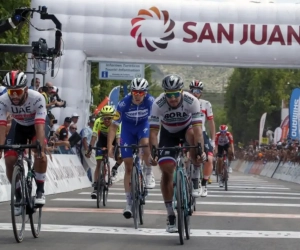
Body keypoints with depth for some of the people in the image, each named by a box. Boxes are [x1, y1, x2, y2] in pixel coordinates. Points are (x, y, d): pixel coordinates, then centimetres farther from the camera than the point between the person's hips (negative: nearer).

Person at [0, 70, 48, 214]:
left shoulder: (37, 98, -36)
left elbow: (40, 126, -41)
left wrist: (41, 148, -52)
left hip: (36, 126, -3)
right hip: (20, 127, 3)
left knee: (40, 154, -30)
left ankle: (40, 191, -11)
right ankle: (19, 198, 6)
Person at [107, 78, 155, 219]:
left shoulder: (150, 101, -28)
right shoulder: (124, 103, -29)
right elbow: (114, 126, -21)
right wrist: (110, 146, -27)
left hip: (143, 125, 0)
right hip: (128, 128, 0)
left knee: (146, 144, -36)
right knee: (128, 167, -3)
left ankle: (149, 173, -9)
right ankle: (129, 202, 5)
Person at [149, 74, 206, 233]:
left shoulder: (191, 101, -31)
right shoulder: (158, 104, -29)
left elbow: (197, 128, -38)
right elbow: (153, 131, -30)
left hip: (186, 129, -1)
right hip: (168, 133, 1)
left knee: (192, 134, -39)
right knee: (166, 170, -13)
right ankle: (170, 215, -3)